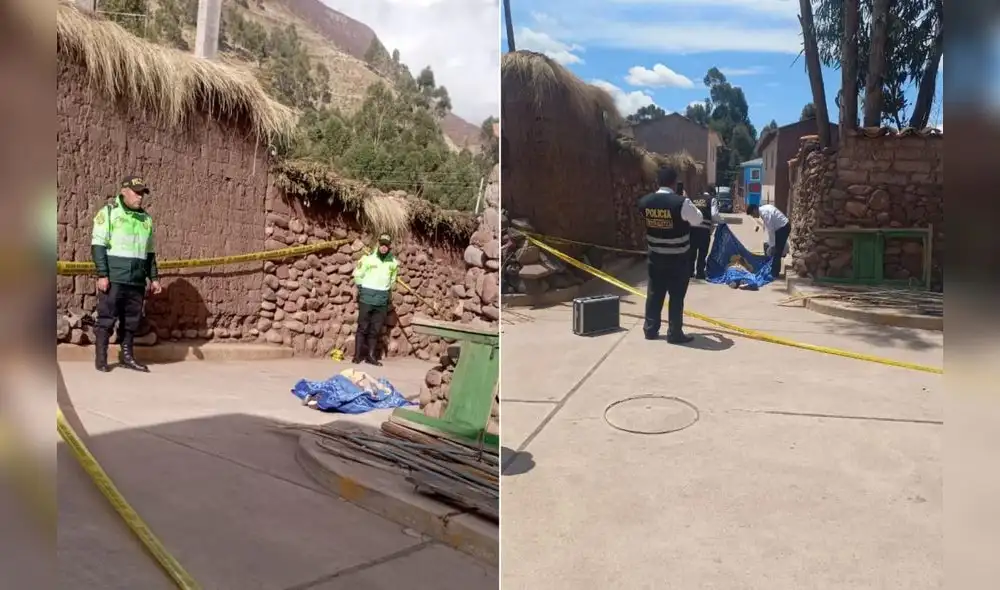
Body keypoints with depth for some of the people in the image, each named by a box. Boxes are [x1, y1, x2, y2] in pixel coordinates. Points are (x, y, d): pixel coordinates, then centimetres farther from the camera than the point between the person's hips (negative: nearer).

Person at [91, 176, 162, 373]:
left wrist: (154, 278, 16)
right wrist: (102, 274, -13)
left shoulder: (146, 218, 15)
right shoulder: (108, 212, -1)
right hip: (113, 278, -5)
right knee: (106, 318, -1)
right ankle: (101, 358, 7)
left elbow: (149, 252, 20)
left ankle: (127, 356, 17)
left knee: (132, 319, 8)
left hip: (137, 280, 5)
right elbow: (98, 246, -6)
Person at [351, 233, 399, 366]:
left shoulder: (393, 262, 3)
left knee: (376, 329, 7)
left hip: (383, 298, 3)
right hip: (367, 295, -3)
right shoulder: (368, 258, -8)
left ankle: (371, 356, 13)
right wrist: (362, 288, 4)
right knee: (363, 327, 0)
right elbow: (358, 275, 1)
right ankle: (357, 355, 5)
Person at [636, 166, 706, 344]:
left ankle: (650, 329, 22)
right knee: (677, 295, 6)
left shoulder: (644, 202, -5)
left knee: (654, 293, 14)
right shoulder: (681, 203, -19)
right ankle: (675, 333, 12)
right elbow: (697, 220, -1)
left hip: (655, 256, 4)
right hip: (678, 259, -4)